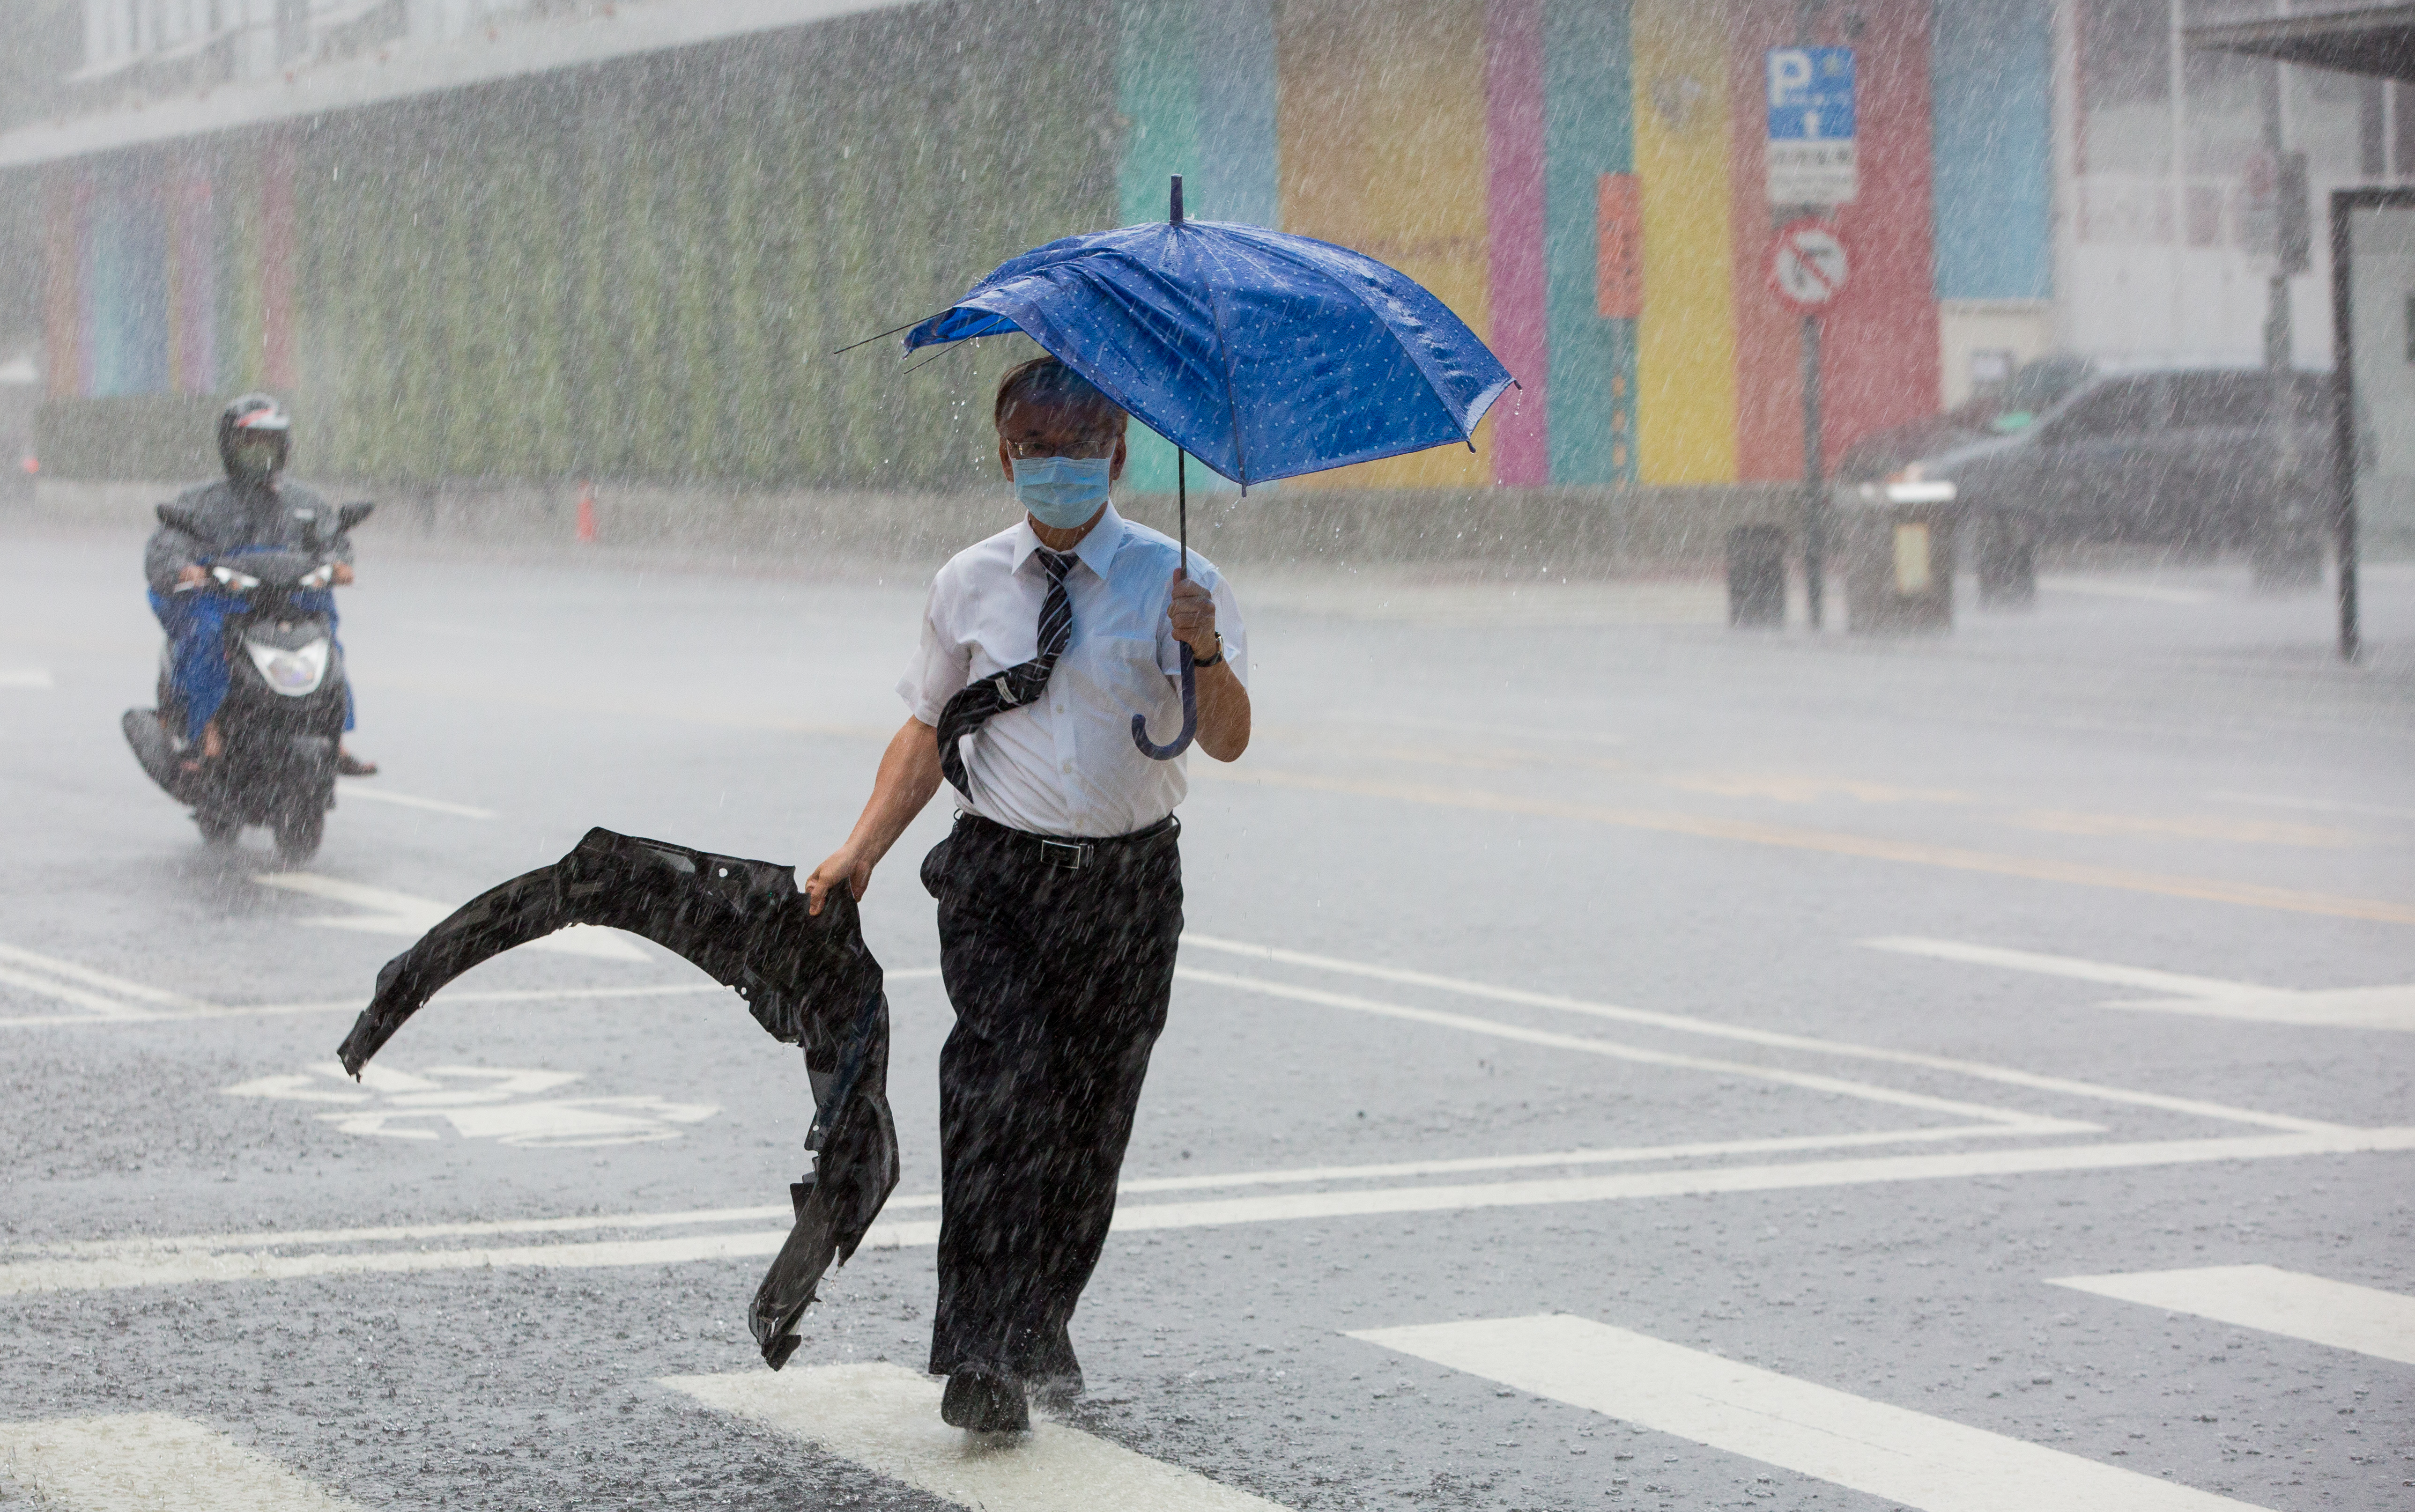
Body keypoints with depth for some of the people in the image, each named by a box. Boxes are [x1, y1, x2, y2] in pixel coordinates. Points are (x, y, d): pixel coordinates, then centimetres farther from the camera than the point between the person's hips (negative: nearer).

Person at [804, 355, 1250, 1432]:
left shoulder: (1175, 582, -1)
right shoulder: (968, 586, 6)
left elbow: (1227, 743, -11)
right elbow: (925, 734, 14)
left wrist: (1207, 653, -30)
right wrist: (862, 850, 2)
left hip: (1126, 884, 0)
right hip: (999, 874, 0)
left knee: (1092, 1113, 9)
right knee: (1003, 1081, -19)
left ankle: (1042, 1329, 31)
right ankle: (978, 1356, -22)